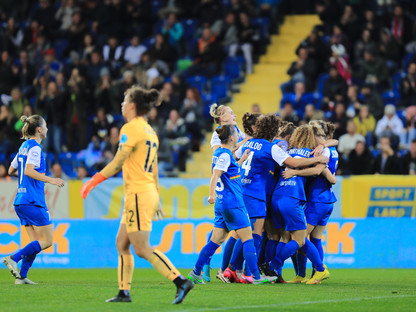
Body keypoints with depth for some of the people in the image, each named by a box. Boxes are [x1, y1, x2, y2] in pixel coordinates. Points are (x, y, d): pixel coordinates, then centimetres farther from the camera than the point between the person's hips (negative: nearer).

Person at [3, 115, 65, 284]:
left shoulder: (24, 146, 16)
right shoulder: (35, 147, -11)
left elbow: (11, 171, 23)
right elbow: (29, 171, -23)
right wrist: (50, 180, -23)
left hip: (21, 200, 9)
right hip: (33, 201, -9)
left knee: (36, 242, 11)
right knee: (47, 241, -5)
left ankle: (21, 276, 3)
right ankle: (14, 258, -16)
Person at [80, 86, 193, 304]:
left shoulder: (131, 128, -11)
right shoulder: (149, 131, 16)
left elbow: (117, 163, -15)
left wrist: (92, 182, -10)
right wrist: (156, 199, 24)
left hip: (138, 194, -9)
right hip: (148, 192, 9)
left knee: (142, 249, -10)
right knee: (121, 244, 12)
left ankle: (181, 282, -15)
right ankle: (124, 293, 11)